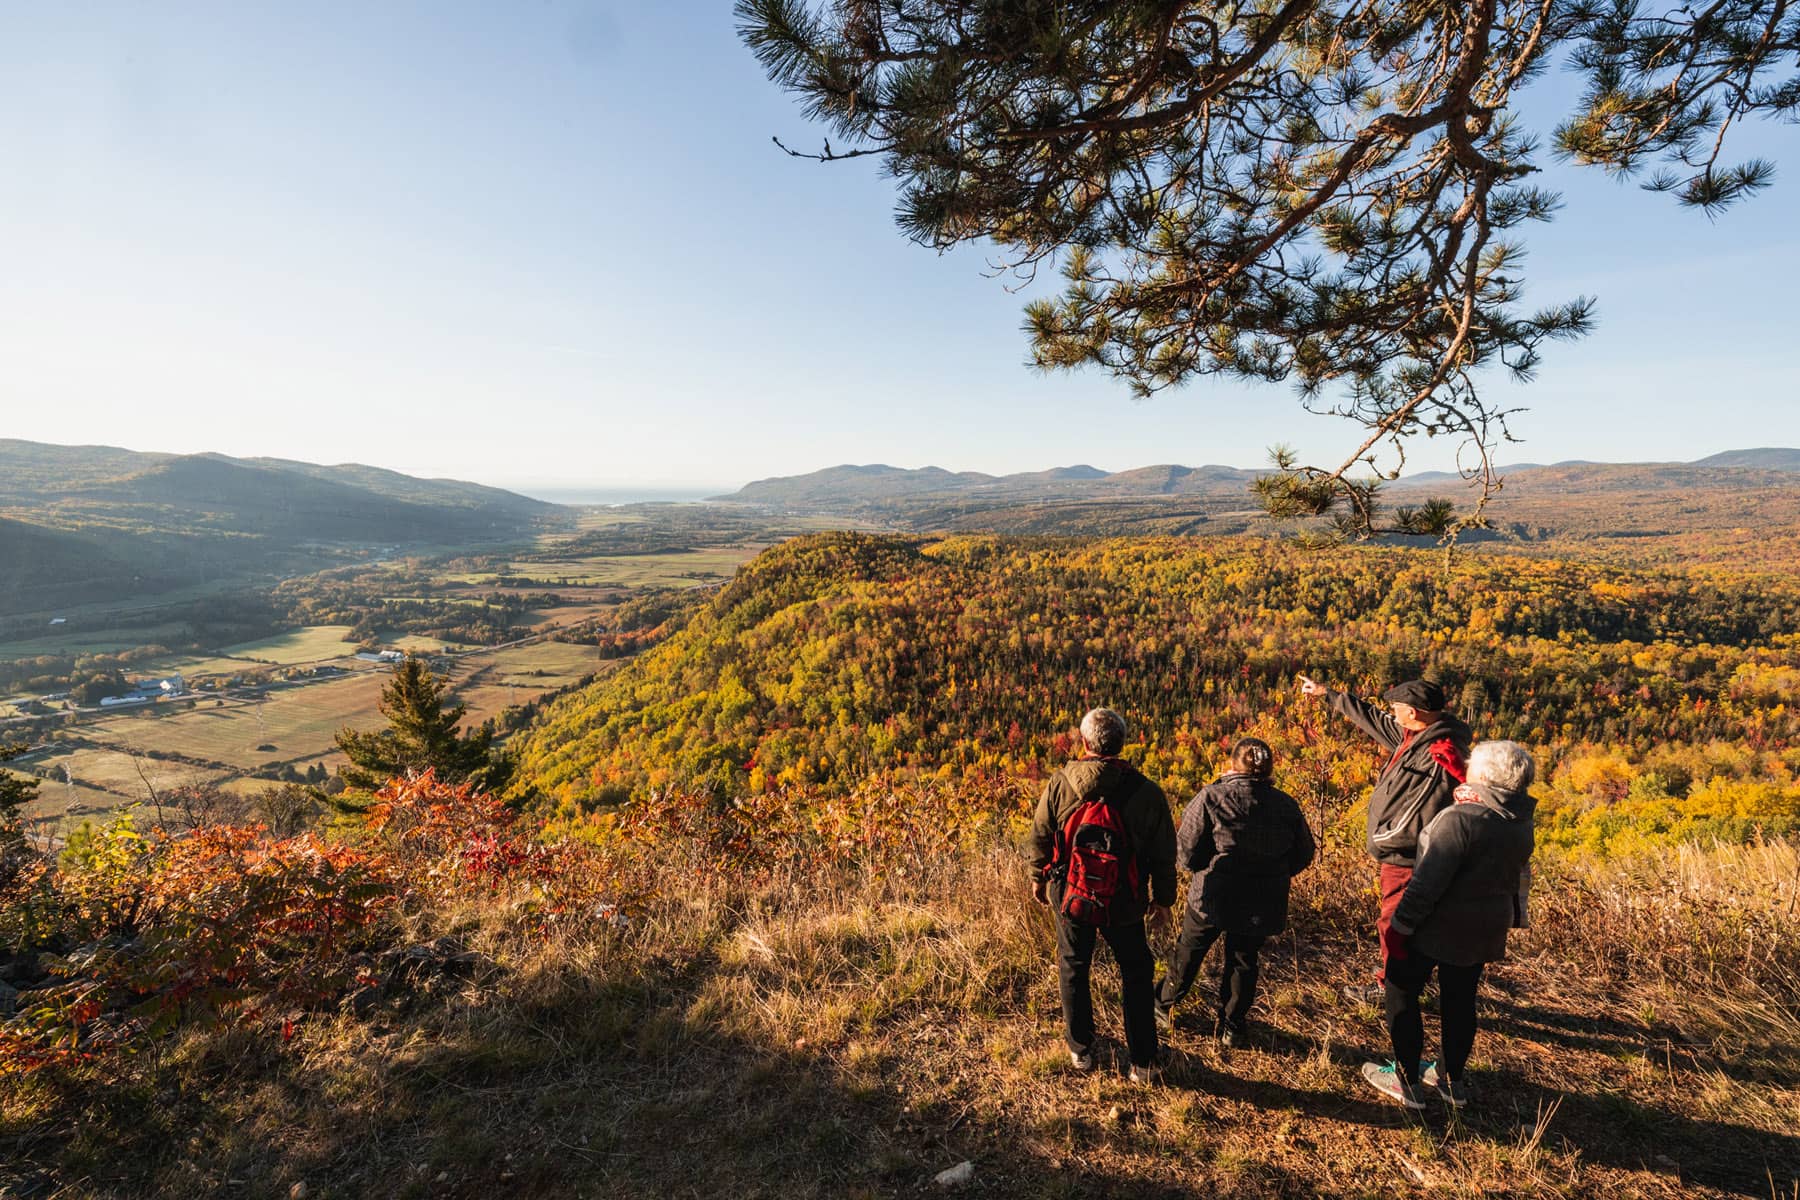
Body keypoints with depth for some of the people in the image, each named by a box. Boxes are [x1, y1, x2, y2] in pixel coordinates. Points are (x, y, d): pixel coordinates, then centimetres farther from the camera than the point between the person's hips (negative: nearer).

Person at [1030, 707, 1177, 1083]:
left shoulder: (1059, 784, -13)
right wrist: (1163, 898, 14)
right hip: (1124, 904, 0)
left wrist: (1038, 877, 16)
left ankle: (1080, 1050, 35)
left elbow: (1040, 837, -2)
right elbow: (1164, 854, -2)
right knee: (1136, 975, 20)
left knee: (1073, 968, 21)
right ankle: (1143, 1062, 29)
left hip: (1069, 896, 0)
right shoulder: (1146, 792, -12)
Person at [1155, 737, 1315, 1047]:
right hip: (1262, 904, 2)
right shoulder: (1286, 805, -4)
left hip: (1213, 896, -2)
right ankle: (1231, 1027, 33)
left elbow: (1187, 854, -15)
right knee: (1243, 961, 21)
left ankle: (1163, 1008, 35)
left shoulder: (1211, 797, -16)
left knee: (1189, 951, 18)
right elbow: (1302, 856, 7)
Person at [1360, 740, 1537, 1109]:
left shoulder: (1461, 818, -24)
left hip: (1440, 925, -7)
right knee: (1460, 1002, 18)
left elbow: (1428, 880, -23)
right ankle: (1451, 1081, 30)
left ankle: (1407, 1082, 14)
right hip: (1485, 929, 7)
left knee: (1402, 994, 7)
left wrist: (1400, 924, -18)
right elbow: (1519, 879, 14)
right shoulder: (1522, 825, 1)